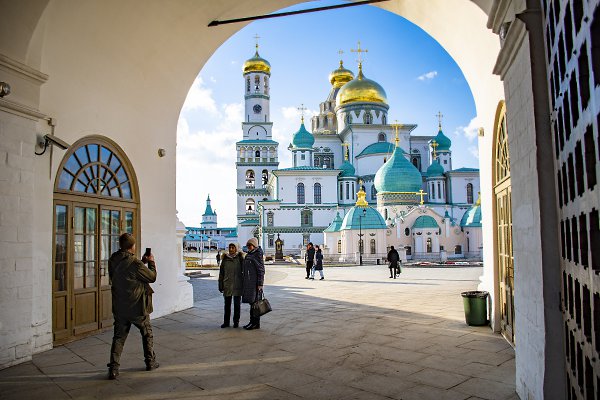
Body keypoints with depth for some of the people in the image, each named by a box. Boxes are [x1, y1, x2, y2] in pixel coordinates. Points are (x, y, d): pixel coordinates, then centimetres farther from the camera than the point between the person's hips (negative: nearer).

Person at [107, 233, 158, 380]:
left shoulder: (112, 261, -1)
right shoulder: (134, 263, -21)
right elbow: (152, 277, -10)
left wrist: (143, 262, 14)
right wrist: (151, 262, 4)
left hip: (119, 307, 5)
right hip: (137, 306, -5)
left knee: (119, 337, 11)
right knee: (147, 333, 15)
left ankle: (113, 368, 4)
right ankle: (150, 362, 26)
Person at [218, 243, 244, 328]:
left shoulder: (240, 258, -1)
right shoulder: (225, 259, 4)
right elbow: (221, 273, 7)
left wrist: (244, 285, -3)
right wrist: (220, 285, 5)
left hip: (237, 285, -2)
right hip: (227, 285, 2)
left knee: (237, 304, 5)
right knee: (227, 304, 8)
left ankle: (236, 321, 16)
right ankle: (226, 322, 18)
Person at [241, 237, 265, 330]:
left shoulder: (257, 255, -11)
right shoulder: (248, 255, 15)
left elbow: (261, 270, -14)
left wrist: (260, 284, -18)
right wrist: (245, 282, 20)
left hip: (255, 283, -8)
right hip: (248, 283, 8)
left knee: (254, 302, -4)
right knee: (251, 302, 12)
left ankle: (256, 323, 2)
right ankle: (252, 322, 19)